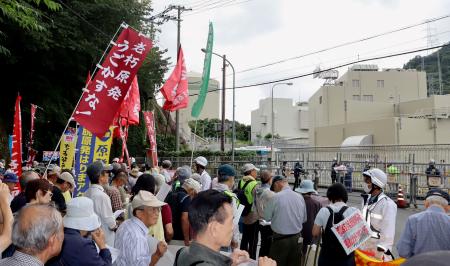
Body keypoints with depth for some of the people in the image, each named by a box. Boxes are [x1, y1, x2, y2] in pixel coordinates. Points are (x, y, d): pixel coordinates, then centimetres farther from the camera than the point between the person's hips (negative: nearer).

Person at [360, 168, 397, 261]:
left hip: (378, 250, -8)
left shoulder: (387, 204, -16)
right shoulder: (367, 200, 9)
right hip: (363, 248, 8)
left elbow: (388, 232, -17)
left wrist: (382, 250, -18)